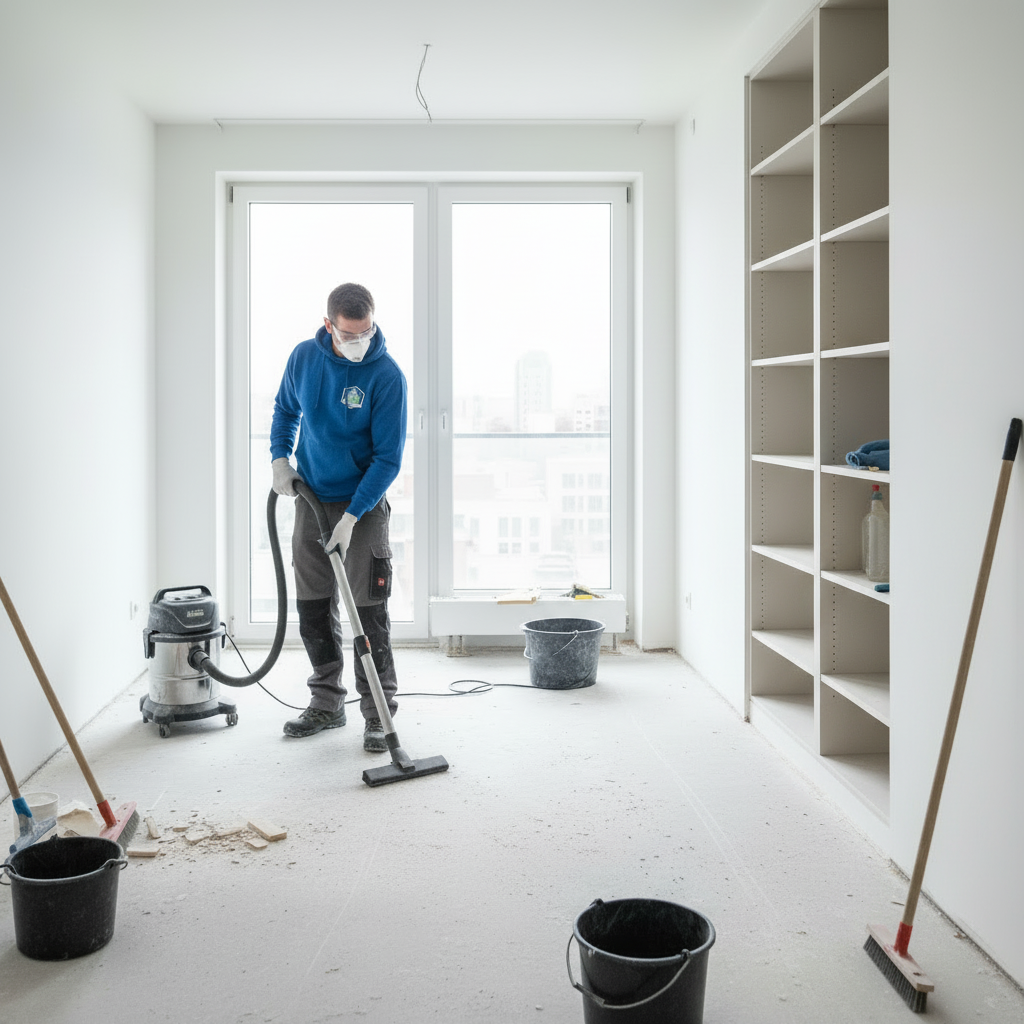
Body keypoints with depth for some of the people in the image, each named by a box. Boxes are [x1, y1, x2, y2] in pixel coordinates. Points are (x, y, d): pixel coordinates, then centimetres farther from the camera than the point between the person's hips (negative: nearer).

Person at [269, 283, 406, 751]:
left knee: (369, 611, -5)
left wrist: (351, 517, -22)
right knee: (313, 608, 10)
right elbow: (285, 409, 16)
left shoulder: (387, 375, -17)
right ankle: (327, 703, 24)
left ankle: (378, 715, 4)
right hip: (310, 498, 5)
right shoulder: (304, 357, -4)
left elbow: (388, 457, -16)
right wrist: (280, 457, 0)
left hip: (363, 504, -4)